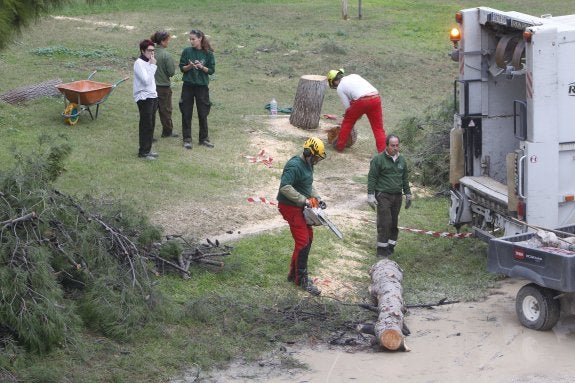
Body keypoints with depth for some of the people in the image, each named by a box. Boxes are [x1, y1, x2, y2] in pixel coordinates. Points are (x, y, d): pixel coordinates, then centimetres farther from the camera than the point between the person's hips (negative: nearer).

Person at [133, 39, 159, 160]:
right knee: (146, 125, -6)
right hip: (144, 98, -9)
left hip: (152, 96, 9)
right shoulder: (139, 63, -15)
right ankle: (143, 152, 0)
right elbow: (146, 80, -24)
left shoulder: (148, 62, 14)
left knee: (151, 124, 12)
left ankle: (147, 149, 20)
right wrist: (153, 66, -20)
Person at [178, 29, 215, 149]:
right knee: (186, 113, 2)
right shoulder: (187, 51, -1)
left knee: (203, 114, 6)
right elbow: (182, 68, 1)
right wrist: (189, 66, -18)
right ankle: (187, 139, 10)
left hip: (202, 86, -1)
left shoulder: (208, 53, -3)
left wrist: (202, 67, -18)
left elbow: (211, 70, -2)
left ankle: (204, 138, 17)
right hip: (188, 86, 1)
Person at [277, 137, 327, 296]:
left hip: (301, 208, 10)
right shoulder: (294, 166, -23)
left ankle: (294, 273, 24)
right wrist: (304, 200, -28)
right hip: (291, 208, -10)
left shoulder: (308, 165, 9)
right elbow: (284, 187, -31)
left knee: (308, 238, 14)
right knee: (303, 242, -9)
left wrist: (317, 198, 4)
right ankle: (302, 279, 0)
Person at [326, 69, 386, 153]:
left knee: (347, 123, 18)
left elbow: (348, 107, 9)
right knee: (378, 128, 9)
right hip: (376, 98, 5)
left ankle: (339, 146, 27)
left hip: (361, 101, -5)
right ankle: (382, 151, 1)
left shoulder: (340, 88, 11)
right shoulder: (354, 76, 27)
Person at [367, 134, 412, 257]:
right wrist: (371, 195, -10)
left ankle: (390, 245, 14)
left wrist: (408, 194, 22)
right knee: (384, 222, -10)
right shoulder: (378, 159, -5)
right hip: (383, 195, -6)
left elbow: (405, 179, 23)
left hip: (397, 196, 6)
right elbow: (372, 178, -5)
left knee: (394, 223, 6)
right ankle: (382, 249, -6)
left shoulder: (401, 160, 14)